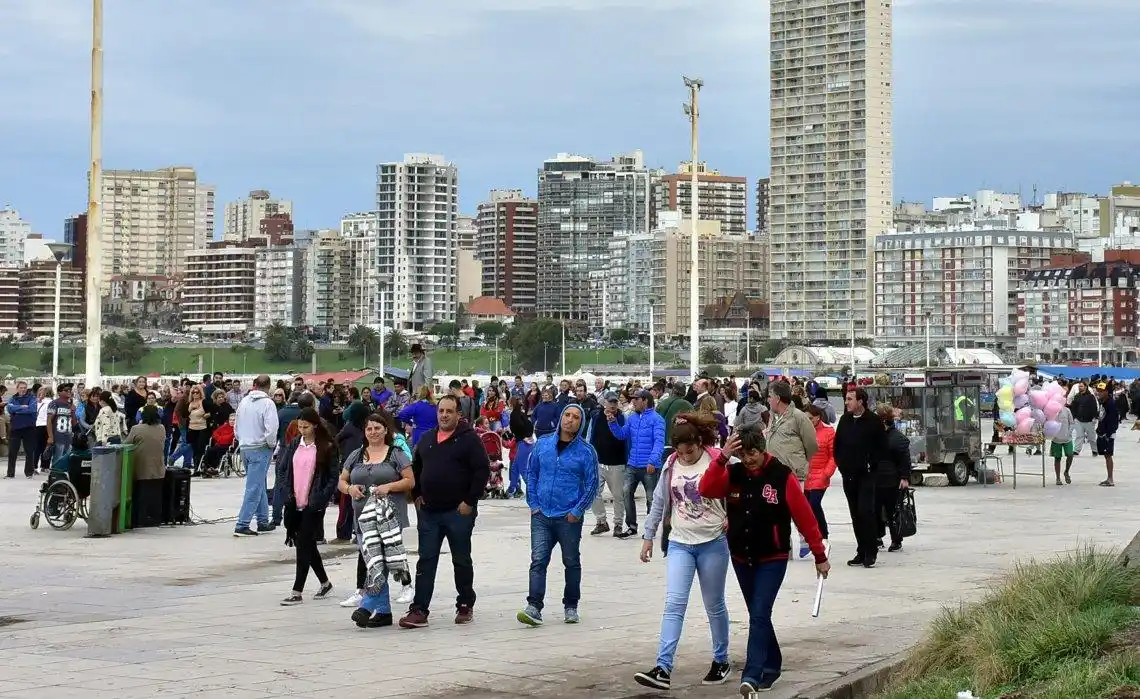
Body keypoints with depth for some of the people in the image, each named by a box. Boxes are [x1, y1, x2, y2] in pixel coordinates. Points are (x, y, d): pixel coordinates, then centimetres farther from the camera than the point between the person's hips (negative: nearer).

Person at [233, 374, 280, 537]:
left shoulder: (244, 401, 6)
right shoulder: (267, 403, -13)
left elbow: (236, 426, 13)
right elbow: (271, 429, -20)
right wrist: (271, 445, -4)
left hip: (244, 448, 7)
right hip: (260, 449, -7)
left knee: (259, 486, 18)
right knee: (254, 487, -5)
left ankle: (263, 522, 24)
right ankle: (242, 525, -8)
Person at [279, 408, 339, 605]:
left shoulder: (327, 447, -7)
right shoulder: (294, 444, 8)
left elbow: (333, 477, -7)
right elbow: (285, 468, 13)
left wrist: (321, 498, -16)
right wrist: (288, 494, 1)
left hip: (313, 504, -6)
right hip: (295, 502, 6)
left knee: (304, 545, -7)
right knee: (307, 544, 13)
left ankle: (297, 592, -5)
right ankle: (325, 583, 29)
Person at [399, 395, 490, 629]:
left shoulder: (468, 439, -6)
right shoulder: (426, 440, 12)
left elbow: (482, 471, -11)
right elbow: (415, 469, 23)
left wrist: (470, 501, -15)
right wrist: (416, 496, 12)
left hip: (458, 512, -5)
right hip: (428, 511, 5)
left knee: (462, 561, 7)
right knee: (426, 562, 1)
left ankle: (465, 606, 19)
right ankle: (419, 610, 0)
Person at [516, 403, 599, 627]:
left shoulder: (586, 451, -4)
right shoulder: (543, 444, 4)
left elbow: (592, 483, -3)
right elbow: (531, 473, 11)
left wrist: (578, 511, -9)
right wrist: (533, 504, 3)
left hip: (569, 518, -1)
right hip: (541, 515, 2)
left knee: (572, 562, 11)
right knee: (538, 560, -9)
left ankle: (571, 606, 25)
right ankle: (534, 607, -13)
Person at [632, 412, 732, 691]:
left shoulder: (718, 461, -11)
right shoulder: (671, 464, 1)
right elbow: (660, 501, 8)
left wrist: (732, 519, -20)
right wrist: (648, 536, 9)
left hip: (713, 543, -2)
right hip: (679, 543, 3)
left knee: (714, 606, 10)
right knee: (674, 603, -9)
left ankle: (721, 661, 28)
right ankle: (663, 669, -15)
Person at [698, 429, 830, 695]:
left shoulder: (782, 476, -13)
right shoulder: (733, 474, -1)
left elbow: (805, 517, -9)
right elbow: (705, 490, -18)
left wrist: (820, 556, -6)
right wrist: (722, 457, -27)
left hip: (773, 559, -5)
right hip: (741, 558, 5)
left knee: (759, 615, -14)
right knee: (758, 615, 16)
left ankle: (752, 676, -18)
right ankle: (772, 665, 31)